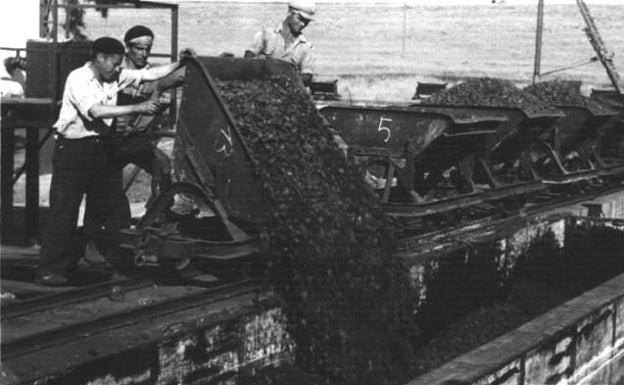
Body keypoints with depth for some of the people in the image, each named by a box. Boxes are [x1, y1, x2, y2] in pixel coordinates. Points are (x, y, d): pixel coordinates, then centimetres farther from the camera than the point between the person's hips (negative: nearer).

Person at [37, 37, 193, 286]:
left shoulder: (116, 78, 6)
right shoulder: (78, 78, -15)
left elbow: (151, 75, 7)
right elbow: (95, 111, -28)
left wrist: (180, 64, -5)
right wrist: (137, 108, -30)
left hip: (102, 148, 7)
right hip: (74, 148, -7)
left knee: (111, 205, 9)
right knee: (64, 209, -5)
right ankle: (51, 269, -1)